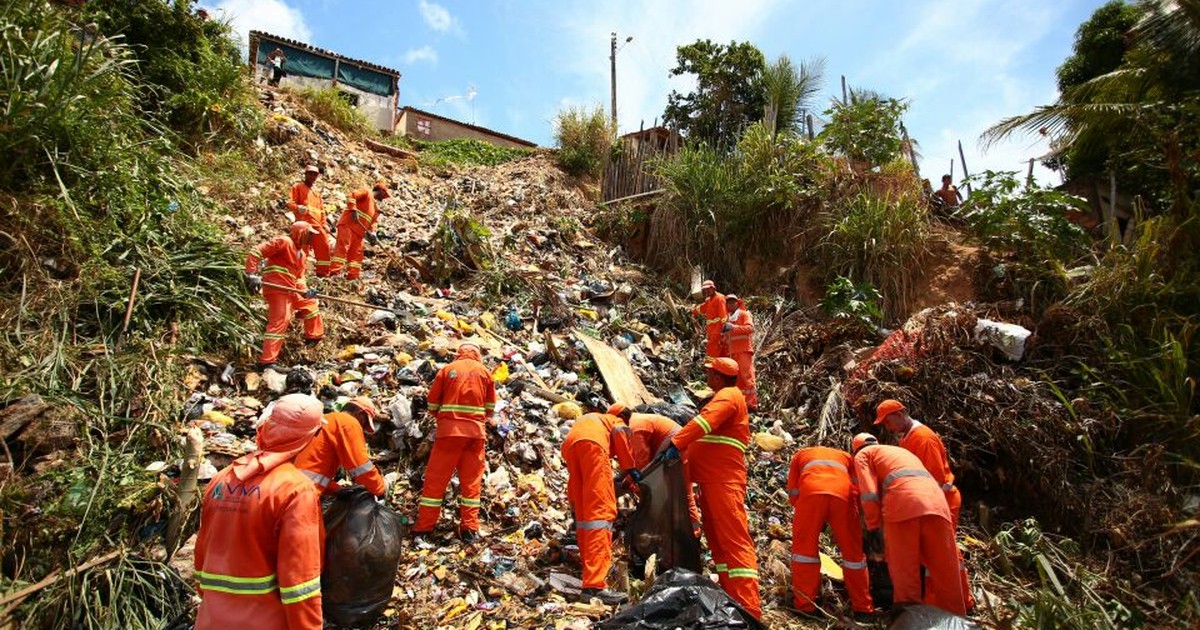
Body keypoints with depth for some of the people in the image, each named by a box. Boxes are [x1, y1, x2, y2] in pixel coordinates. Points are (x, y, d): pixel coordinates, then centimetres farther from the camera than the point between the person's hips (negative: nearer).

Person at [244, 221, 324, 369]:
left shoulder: (301, 253, 22)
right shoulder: (284, 241, -7)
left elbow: (299, 277, 17)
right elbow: (256, 252, -15)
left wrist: (305, 290, -5)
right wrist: (252, 275, -24)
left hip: (290, 289, 10)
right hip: (276, 287, -10)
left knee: (310, 303, 26)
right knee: (280, 320, -16)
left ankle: (314, 336, 42)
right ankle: (267, 361, -17)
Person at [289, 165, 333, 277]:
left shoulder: (316, 193, 27)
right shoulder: (298, 187, 7)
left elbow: (321, 209, 26)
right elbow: (290, 203, -4)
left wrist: (324, 224, 13)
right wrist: (298, 207, -26)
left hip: (317, 225, 7)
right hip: (304, 224, -6)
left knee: (324, 247, 4)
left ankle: (323, 273, 12)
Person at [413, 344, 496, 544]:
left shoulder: (447, 369, 5)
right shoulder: (485, 372, 9)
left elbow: (432, 402, 6)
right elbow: (491, 406, 11)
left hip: (449, 430, -1)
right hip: (476, 431, 1)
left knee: (435, 478, 6)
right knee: (472, 480, 6)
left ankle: (424, 526, 10)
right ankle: (470, 528, 7)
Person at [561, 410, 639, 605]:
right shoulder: (616, 421, 33)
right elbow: (619, 432, 4)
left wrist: (574, 504, 39)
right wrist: (631, 468, 6)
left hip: (569, 445, 7)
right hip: (590, 443, -6)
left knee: (584, 514, 15)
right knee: (601, 512, -11)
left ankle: (591, 570, 21)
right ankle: (595, 585, -20)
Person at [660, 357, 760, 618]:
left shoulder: (729, 395, -7)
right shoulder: (725, 397, 26)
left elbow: (705, 421, -24)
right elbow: (706, 431, 25)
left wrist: (676, 444, -30)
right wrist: (681, 446, 17)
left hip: (724, 482, -10)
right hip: (712, 481, 10)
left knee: (734, 541, -12)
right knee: (717, 540, 10)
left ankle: (749, 610, -12)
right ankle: (732, 599, 15)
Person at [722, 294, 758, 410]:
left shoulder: (744, 314, 3)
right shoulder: (728, 319, 23)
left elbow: (750, 328, -14)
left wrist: (734, 327, -21)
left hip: (744, 350, -7)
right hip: (732, 352, 7)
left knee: (747, 376, -10)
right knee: (737, 378, 7)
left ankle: (752, 403, -11)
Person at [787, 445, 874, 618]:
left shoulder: (800, 454, 36)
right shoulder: (845, 456, 38)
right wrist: (840, 529, 27)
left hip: (811, 492, -1)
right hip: (843, 494, 2)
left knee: (804, 547, 9)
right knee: (853, 551, 16)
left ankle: (804, 605, 7)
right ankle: (863, 607, 24)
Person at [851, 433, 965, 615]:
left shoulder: (863, 455, 22)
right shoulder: (902, 450, 42)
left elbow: (869, 491, 5)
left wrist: (873, 527, 5)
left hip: (903, 503, -6)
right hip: (936, 501, 6)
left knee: (904, 571, -1)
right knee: (945, 571, 9)